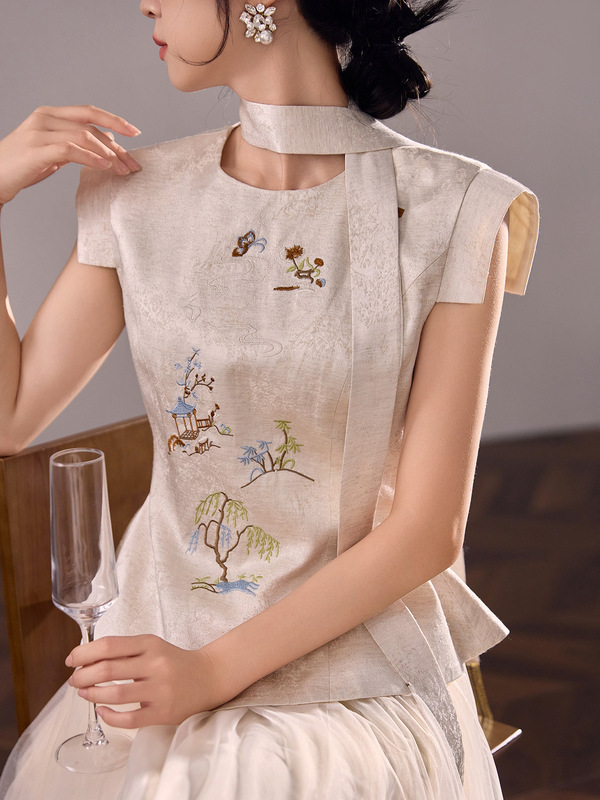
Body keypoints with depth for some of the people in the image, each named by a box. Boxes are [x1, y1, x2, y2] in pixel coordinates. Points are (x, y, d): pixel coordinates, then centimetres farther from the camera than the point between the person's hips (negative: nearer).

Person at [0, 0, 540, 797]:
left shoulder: (450, 214, -16)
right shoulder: (139, 194, -2)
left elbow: (429, 531, -15)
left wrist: (213, 672, -18)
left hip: (356, 689, -3)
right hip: (162, 655, 4)